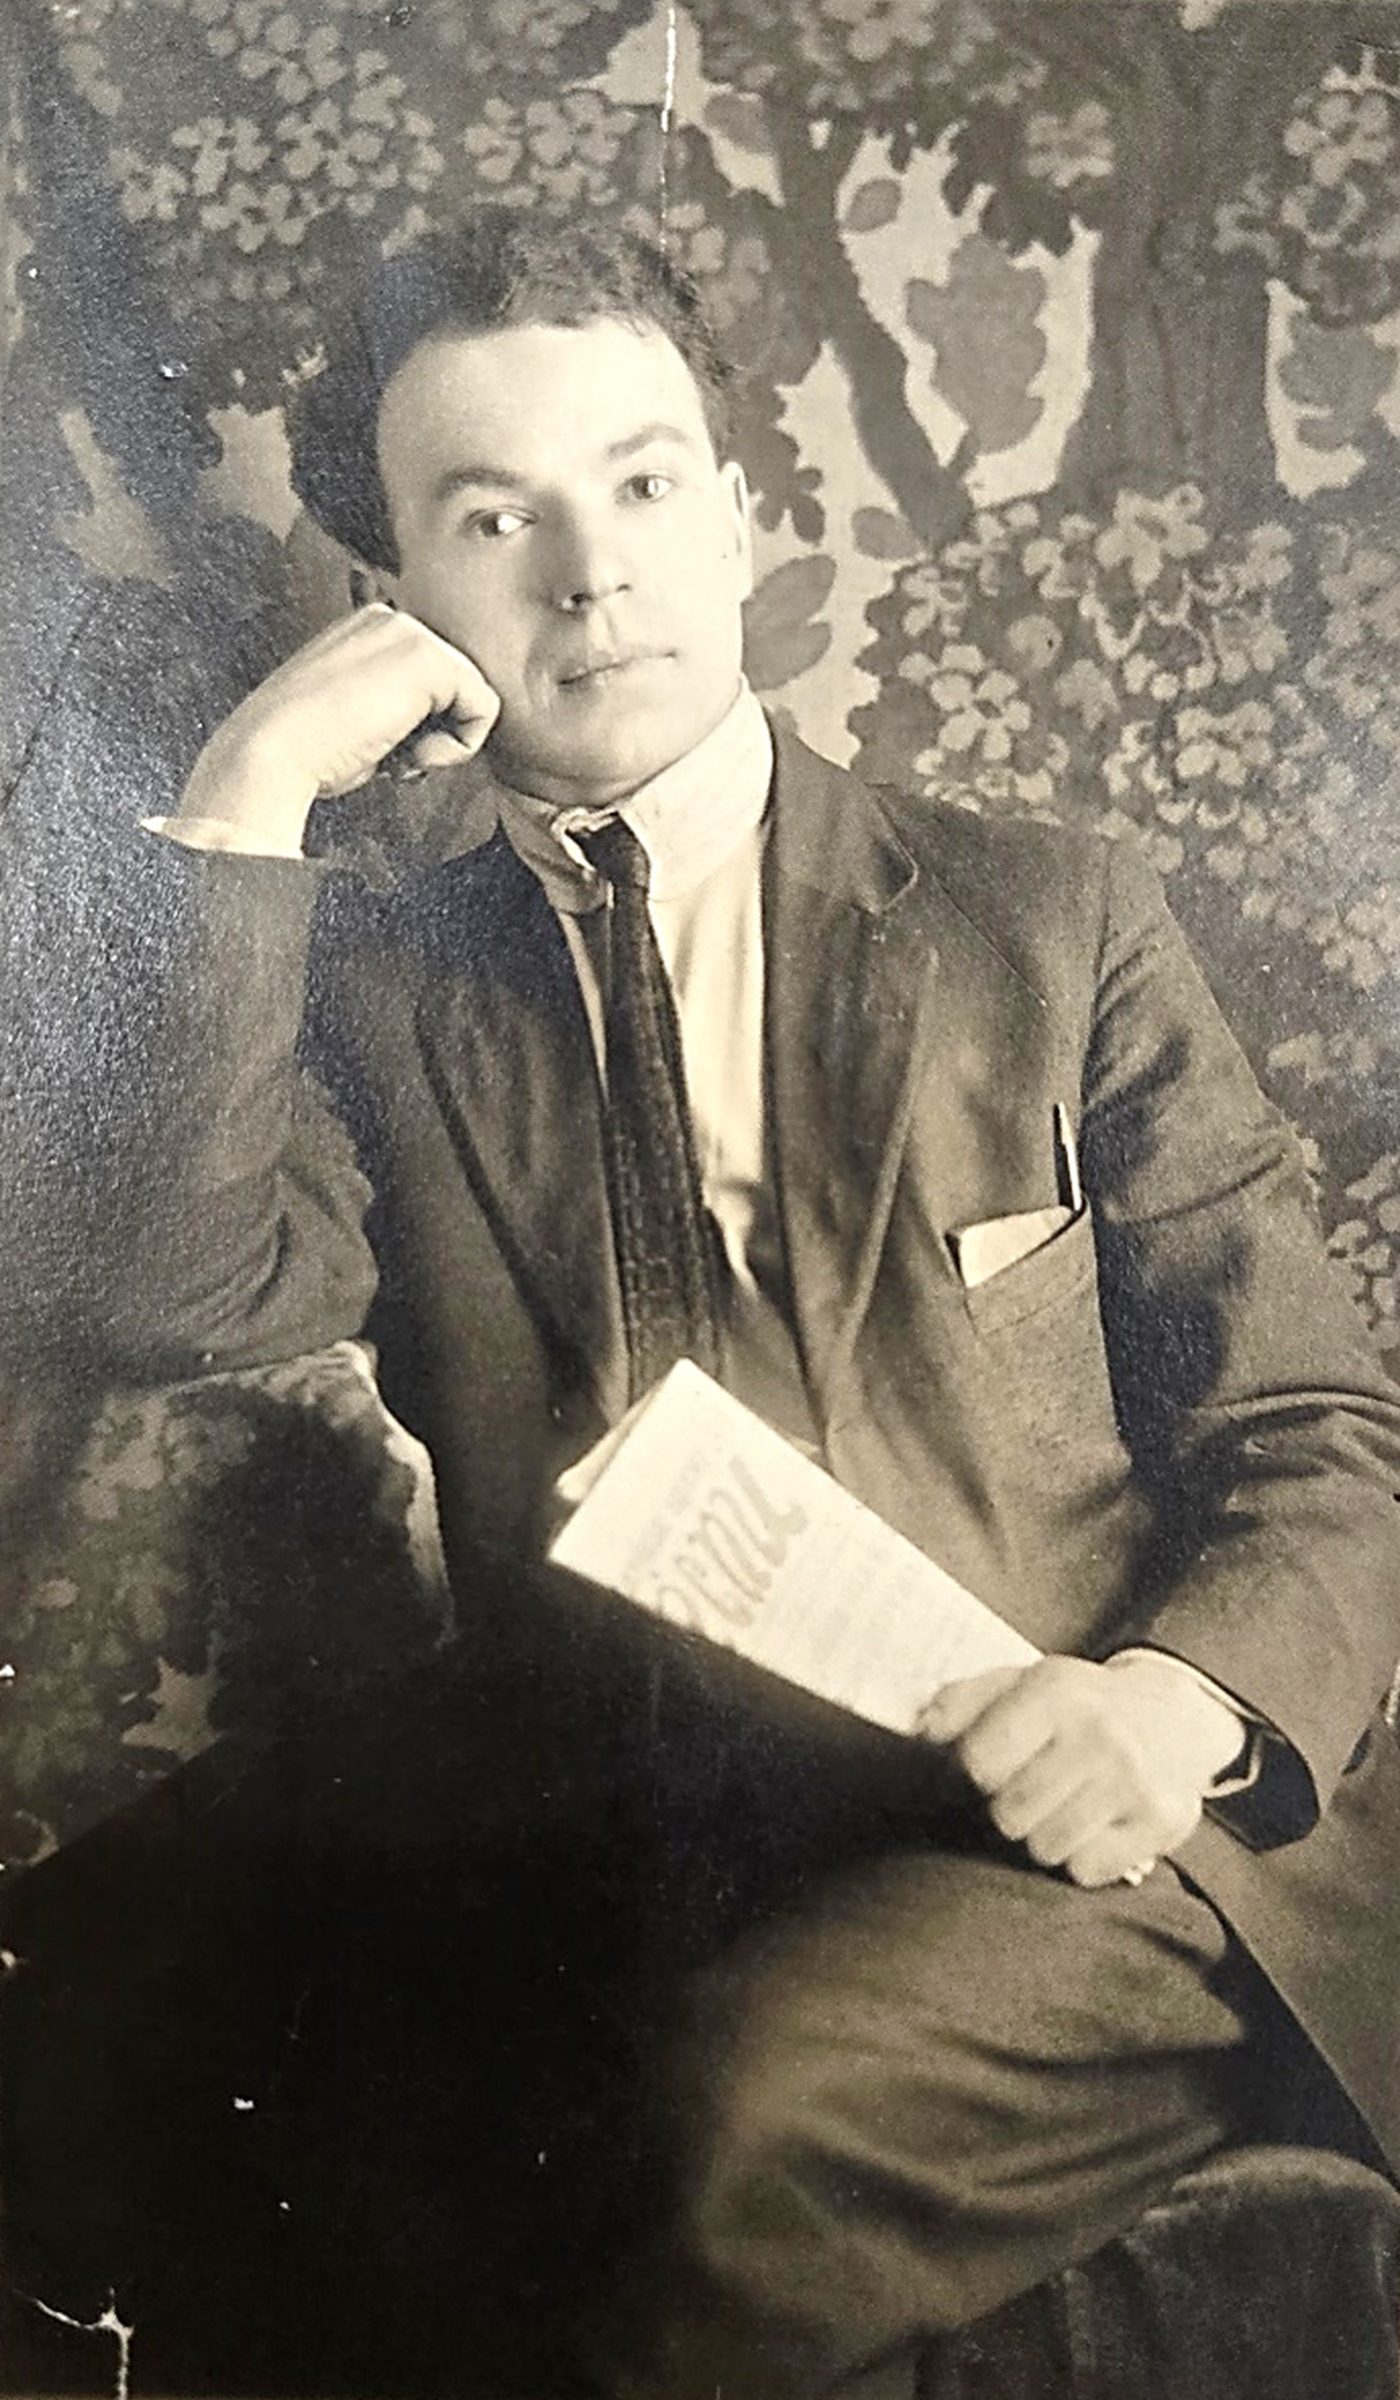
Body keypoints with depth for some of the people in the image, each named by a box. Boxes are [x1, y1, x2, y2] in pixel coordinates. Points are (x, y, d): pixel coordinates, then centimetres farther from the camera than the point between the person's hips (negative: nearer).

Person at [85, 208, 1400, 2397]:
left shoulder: (1053, 926, 7)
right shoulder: (374, 995, 10)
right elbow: (175, 1303, -11)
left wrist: (1189, 1696, -14)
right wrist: (248, 800, -9)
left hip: (1070, 1852, 0)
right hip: (626, 1920, 1)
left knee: (754, 2111, -31)